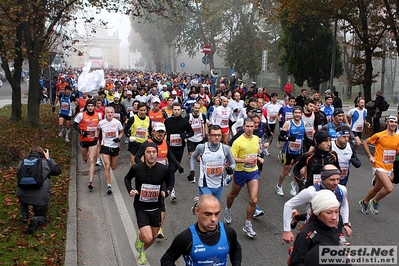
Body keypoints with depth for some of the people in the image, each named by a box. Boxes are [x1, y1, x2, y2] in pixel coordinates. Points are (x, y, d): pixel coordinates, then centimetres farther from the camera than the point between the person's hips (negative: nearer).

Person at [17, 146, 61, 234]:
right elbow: (58, 171, 10)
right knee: (42, 216, 21)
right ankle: (35, 220, -14)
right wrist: (48, 159, 16)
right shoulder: (45, 163, 5)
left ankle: (24, 216, 30)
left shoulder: (22, 163, 14)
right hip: (40, 199, -2)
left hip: (22, 196, 3)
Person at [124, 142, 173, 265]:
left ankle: (142, 251, 50)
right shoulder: (136, 168, -15)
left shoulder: (164, 169, -13)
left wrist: (166, 192, -16)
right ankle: (139, 237, 24)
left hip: (156, 208, 3)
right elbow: (127, 178, 7)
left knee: (154, 237, 17)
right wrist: (130, 190, -10)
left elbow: (169, 183, 5)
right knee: (147, 238, -15)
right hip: (141, 208, -2)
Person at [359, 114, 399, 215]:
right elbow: (365, 142, -2)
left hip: (389, 168, 7)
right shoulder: (380, 135, -12)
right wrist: (370, 156, -7)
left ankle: (364, 202, 40)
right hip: (379, 166, -7)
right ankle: (374, 202, 4)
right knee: (389, 188, -20)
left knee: (377, 189, 17)